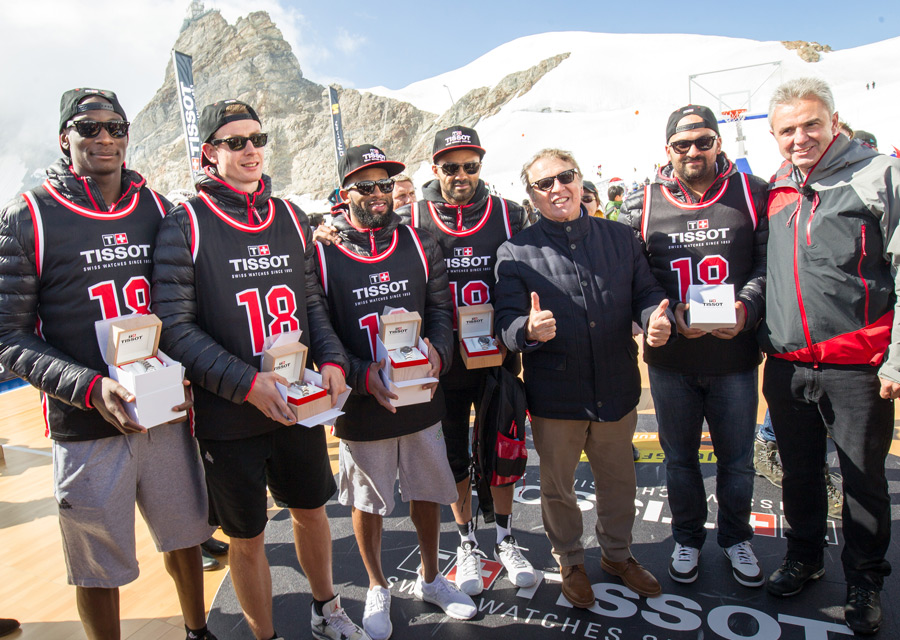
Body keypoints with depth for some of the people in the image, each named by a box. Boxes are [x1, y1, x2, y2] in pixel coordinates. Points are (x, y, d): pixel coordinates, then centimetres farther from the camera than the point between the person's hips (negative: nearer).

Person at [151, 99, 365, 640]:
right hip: (229, 416, -4)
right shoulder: (186, 224, -8)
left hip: (302, 405, 5)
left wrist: (332, 359, -7)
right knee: (247, 535, 11)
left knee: (311, 508, 20)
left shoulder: (290, 217, 6)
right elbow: (175, 327, -12)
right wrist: (246, 382, -21)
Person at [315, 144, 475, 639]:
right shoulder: (322, 253, -7)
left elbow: (441, 307, 4)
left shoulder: (419, 244, 4)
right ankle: (377, 589, 40)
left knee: (427, 493, 17)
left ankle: (430, 578, 42)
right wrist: (361, 375, -22)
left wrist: (436, 351, -16)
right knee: (368, 503, 15)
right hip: (360, 406, -3)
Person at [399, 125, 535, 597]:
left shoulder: (509, 216, -1)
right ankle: (467, 544, 33)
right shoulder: (411, 221, -4)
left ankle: (504, 538, 35)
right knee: (454, 457, 13)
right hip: (443, 364, 0)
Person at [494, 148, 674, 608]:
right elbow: (506, 323, -11)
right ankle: (569, 561, 42)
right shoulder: (516, 253, -5)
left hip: (617, 391, 3)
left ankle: (617, 553, 47)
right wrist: (530, 330, -33)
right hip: (554, 397, -2)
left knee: (618, 482, 20)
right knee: (557, 486, 15)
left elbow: (646, 293, 7)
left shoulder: (619, 238, 5)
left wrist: (656, 319, -15)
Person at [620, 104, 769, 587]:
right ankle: (687, 538, 37)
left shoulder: (752, 194, 1)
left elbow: (769, 263, 0)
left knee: (737, 458, 14)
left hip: (735, 356, 0)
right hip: (670, 359, 0)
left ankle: (735, 537, 39)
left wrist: (747, 306, -17)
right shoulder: (641, 205, 1)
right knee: (679, 457, 16)